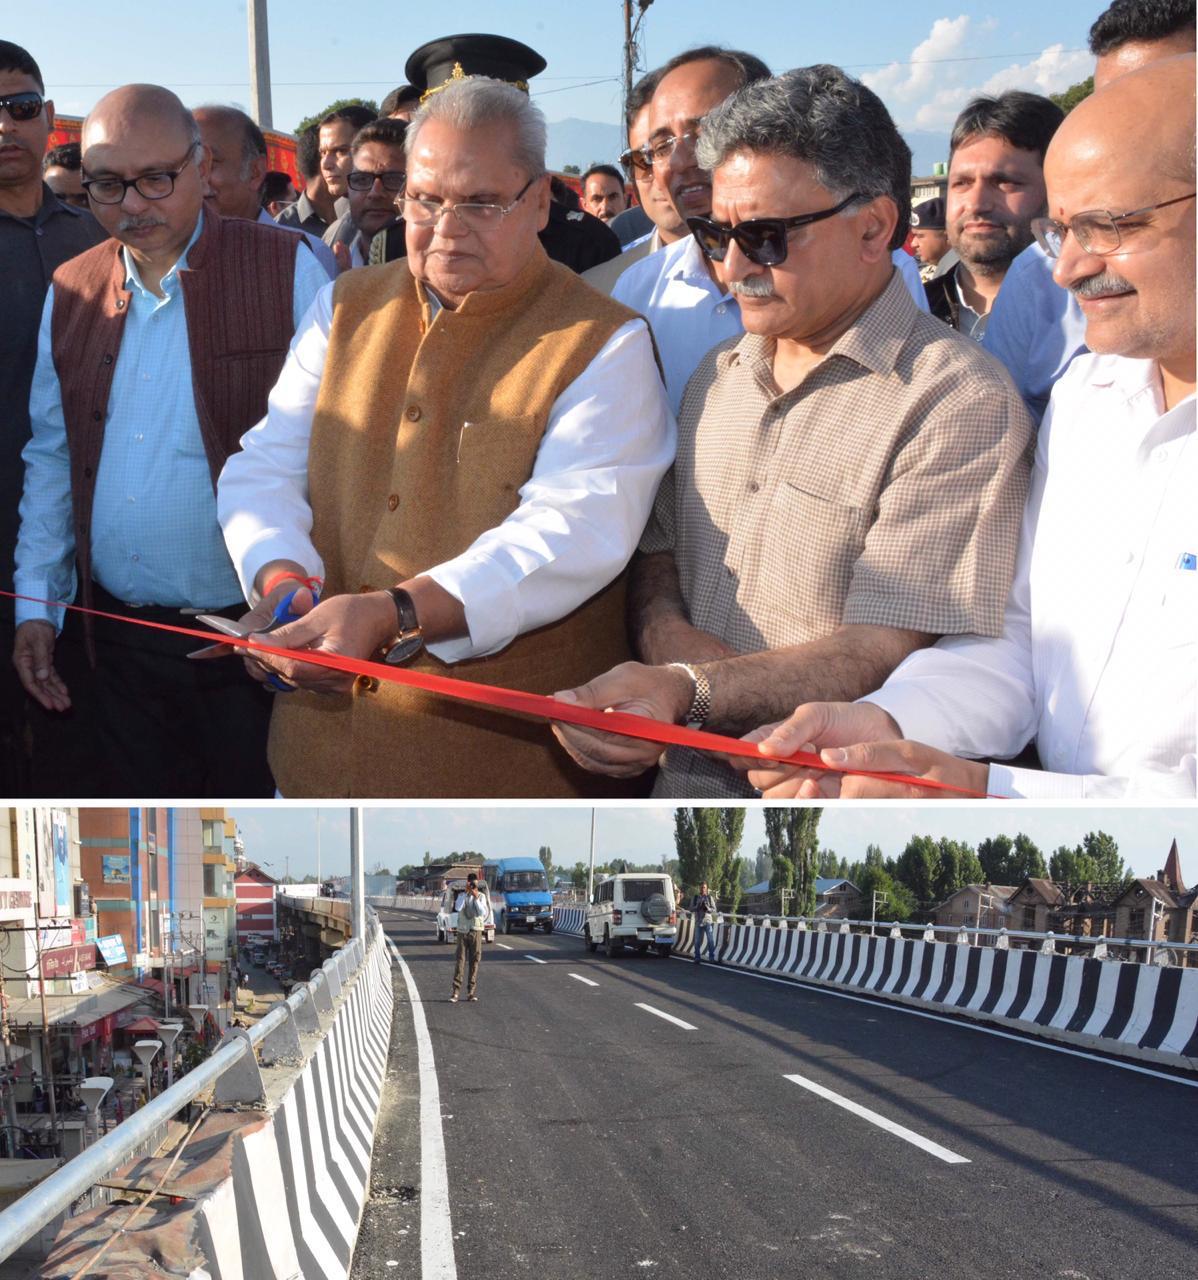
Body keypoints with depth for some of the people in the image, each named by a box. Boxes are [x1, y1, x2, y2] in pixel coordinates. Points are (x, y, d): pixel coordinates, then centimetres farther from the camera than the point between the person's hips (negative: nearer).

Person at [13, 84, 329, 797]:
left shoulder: (288, 272, -6)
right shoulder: (70, 292, 8)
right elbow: (51, 456, 15)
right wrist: (36, 603, 10)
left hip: (258, 628, -4)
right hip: (120, 630, 4)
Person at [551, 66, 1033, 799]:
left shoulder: (960, 403, -10)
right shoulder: (719, 375, 15)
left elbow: (890, 653, -15)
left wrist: (690, 691, -27)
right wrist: (666, 636, -5)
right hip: (686, 778, 7)